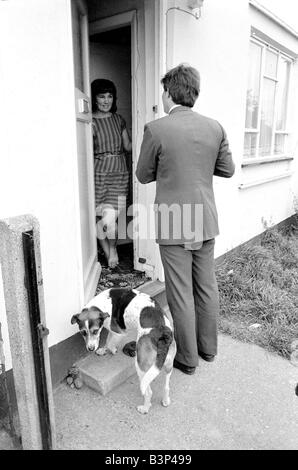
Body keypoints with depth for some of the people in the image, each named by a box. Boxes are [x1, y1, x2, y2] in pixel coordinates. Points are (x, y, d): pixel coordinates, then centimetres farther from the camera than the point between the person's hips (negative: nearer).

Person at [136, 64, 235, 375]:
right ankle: (208, 348, 35)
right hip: (205, 221, 5)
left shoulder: (155, 130, -12)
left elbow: (143, 176, -2)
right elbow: (227, 169, 10)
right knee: (207, 286, 18)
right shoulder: (215, 128, 1)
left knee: (180, 293, 7)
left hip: (173, 224, -5)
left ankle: (188, 358, 23)